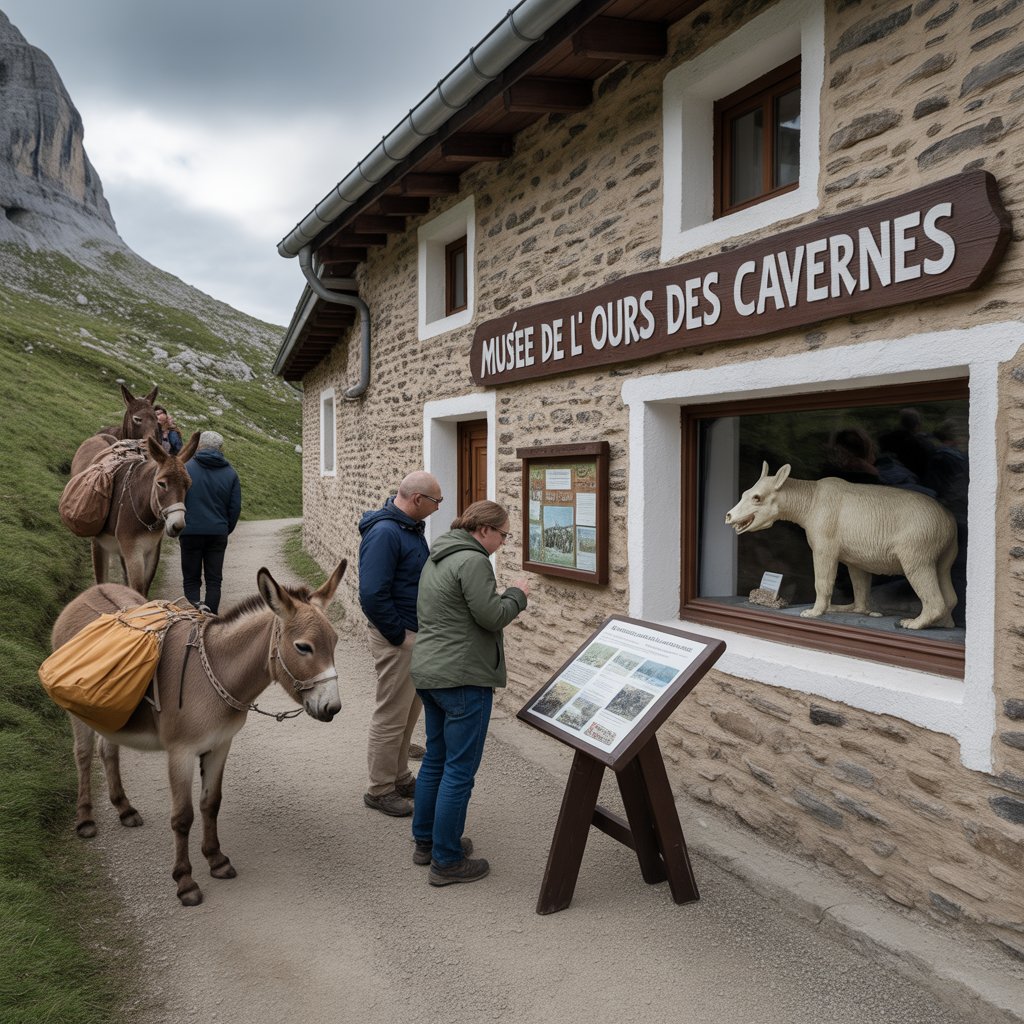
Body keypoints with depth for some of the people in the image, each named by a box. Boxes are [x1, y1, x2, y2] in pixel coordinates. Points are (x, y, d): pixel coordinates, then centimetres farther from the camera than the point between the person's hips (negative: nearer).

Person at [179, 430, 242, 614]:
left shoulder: (186, 468, -4)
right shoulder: (230, 472, 4)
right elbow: (235, 507, 4)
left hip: (190, 532, -2)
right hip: (218, 533, 2)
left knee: (191, 580, 7)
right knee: (214, 580, 9)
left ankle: (195, 607, -16)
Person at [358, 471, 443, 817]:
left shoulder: (411, 526, 8)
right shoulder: (384, 532, -23)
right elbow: (372, 595, -27)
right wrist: (399, 636, -19)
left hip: (416, 631, 10)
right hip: (396, 636, -10)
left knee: (409, 711, 20)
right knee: (391, 715, 3)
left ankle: (399, 777, 35)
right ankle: (380, 790, 18)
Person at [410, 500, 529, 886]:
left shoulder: (437, 558, 15)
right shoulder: (472, 561, -16)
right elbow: (492, 616, -17)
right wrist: (517, 594, -1)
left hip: (428, 671, 10)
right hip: (462, 677, -10)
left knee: (435, 760, 20)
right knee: (460, 770, -1)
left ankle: (425, 841, 31)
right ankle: (446, 861, 6)